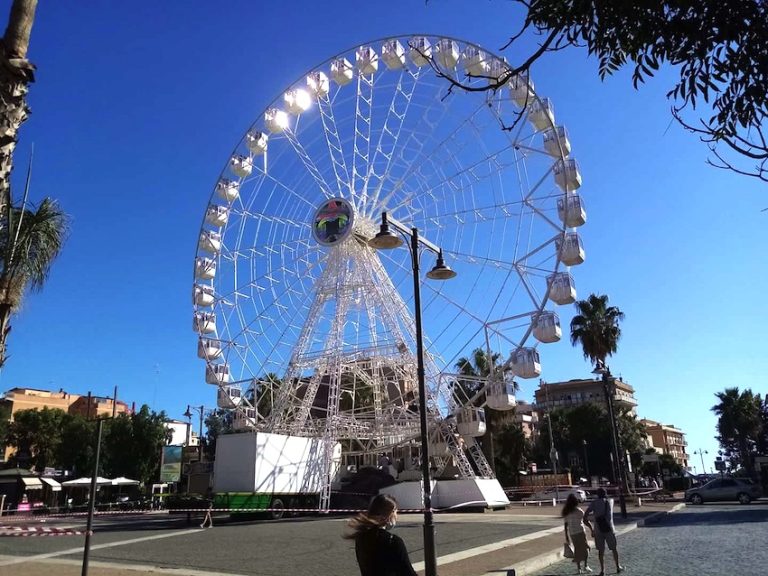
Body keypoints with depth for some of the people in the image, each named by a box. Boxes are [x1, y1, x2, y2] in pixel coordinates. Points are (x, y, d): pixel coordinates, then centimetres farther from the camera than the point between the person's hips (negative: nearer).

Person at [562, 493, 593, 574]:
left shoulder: (566, 512, 5)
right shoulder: (579, 511, -11)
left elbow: (565, 525, 6)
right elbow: (586, 521, -11)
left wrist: (566, 536, 11)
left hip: (571, 533, 5)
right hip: (580, 532, -5)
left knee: (577, 549, 14)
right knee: (585, 548, 9)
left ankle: (579, 568, 15)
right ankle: (585, 566, 1)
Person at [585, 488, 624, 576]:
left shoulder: (594, 502, -2)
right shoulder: (610, 501, 3)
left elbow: (585, 515, -7)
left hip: (598, 530, -1)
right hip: (609, 529, 1)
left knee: (601, 550, 8)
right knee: (614, 548, 18)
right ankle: (618, 567, 31)